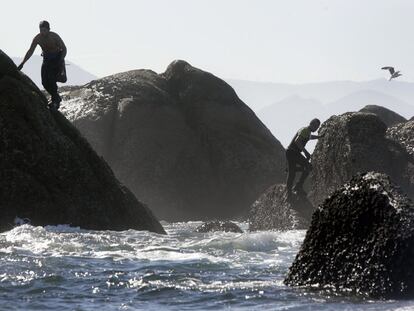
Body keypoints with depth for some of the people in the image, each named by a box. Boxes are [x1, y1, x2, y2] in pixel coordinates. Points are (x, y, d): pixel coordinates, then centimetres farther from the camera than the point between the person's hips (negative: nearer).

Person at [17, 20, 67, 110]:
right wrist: (22, 63, -10)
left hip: (57, 59, -5)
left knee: (51, 80, -21)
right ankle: (56, 98, 17)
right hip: (46, 59, 5)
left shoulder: (54, 37, -22)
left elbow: (64, 49, -13)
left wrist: (61, 60, -30)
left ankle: (55, 100, -7)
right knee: (45, 82, -4)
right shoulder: (37, 38, -11)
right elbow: (30, 51, -3)